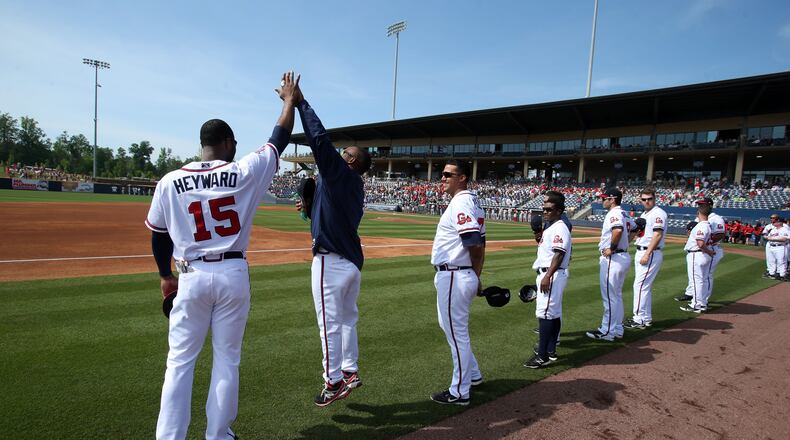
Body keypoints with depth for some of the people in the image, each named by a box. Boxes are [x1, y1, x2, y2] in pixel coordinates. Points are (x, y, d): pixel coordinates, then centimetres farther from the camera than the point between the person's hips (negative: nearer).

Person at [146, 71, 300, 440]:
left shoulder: (169, 182, -1)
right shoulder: (245, 172, -7)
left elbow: (159, 237, 6)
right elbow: (279, 139, 4)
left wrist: (165, 276, 21)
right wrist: (290, 100, 19)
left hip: (192, 277, 1)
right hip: (233, 275, 0)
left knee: (180, 362, 12)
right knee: (227, 360, 12)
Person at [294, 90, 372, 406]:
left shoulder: (338, 172, -8)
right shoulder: (355, 187, 16)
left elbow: (319, 137, -13)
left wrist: (299, 102, -6)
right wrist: (312, 210, 15)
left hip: (331, 261, -9)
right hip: (353, 261, 9)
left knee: (330, 323, -1)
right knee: (348, 320, 18)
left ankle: (334, 381, 7)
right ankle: (350, 371, 27)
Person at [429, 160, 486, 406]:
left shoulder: (460, 202, -16)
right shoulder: (472, 202, 14)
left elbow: (474, 243, -26)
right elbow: (480, 244, 15)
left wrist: (475, 275, -10)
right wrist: (477, 277, 17)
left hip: (454, 277, -11)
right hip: (464, 276, 11)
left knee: (456, 333, 1)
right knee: (451, 327, 24)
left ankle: (460, 392, 15)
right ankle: (473, 375, 38)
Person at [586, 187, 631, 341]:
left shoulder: (614, 214, -16)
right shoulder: (624, 214, 16)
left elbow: (618, 230, -35)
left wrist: (612, 248, -23)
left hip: (612, 258, -10)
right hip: (623, 256, 10)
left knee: (609, 296, -3)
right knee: (617, 295, 17)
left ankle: (607, 331, 5)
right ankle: (617, 329, 26)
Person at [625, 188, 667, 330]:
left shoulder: (658, 213, -12)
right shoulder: (643, 214, 18)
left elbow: (658, 235, -20)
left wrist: (647, 254, -24)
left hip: (651, 254, -10)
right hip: (640, 252, 10)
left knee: (640, 285, -10)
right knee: (645, 286, 14)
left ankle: (640, 320, -5)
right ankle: (646, 317, 23)